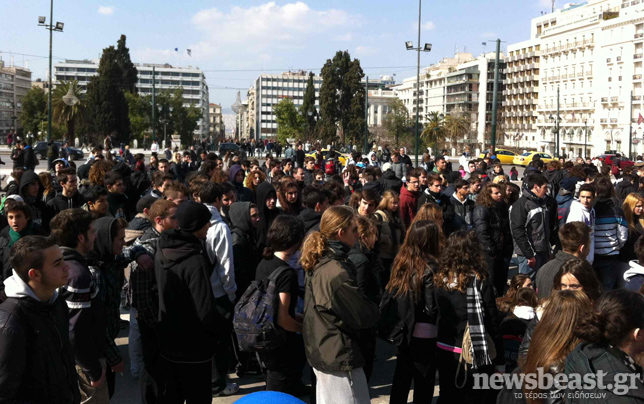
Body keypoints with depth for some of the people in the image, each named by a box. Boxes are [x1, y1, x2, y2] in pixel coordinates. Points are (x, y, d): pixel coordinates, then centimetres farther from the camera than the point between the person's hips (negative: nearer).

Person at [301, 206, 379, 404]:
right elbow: (364, 317, -21)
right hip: (340, 357, -10)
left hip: (322, 351, 10)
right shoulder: (337, 273, -26)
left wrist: (369, 307, 5)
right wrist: (376, 309, 0)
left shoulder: (320, 263, 4)